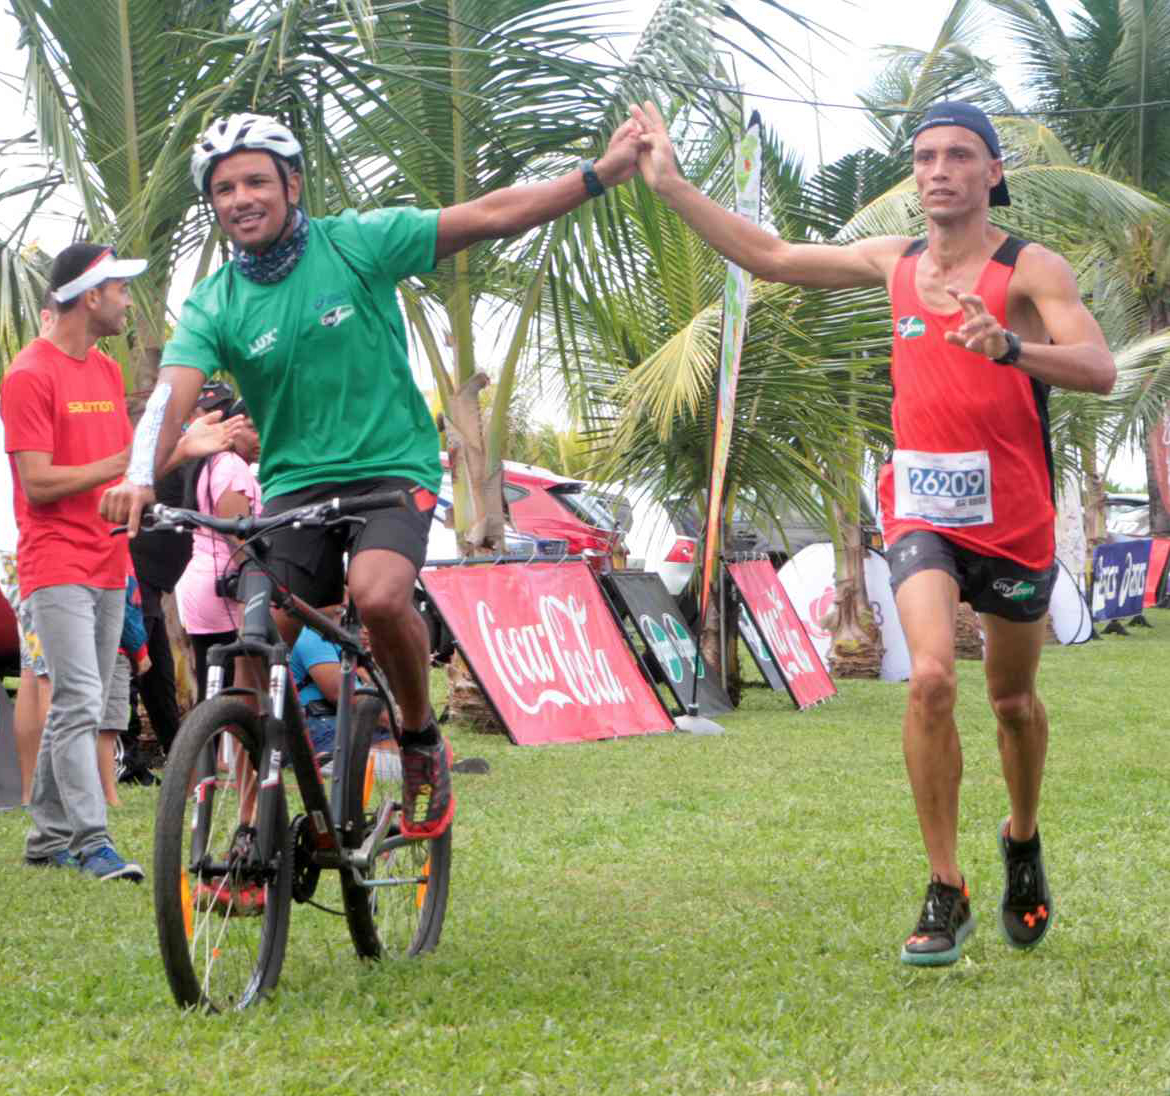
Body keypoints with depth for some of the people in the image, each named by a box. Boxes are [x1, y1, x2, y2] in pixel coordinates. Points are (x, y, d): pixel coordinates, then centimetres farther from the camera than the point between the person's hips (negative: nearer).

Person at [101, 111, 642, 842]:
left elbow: (492, 216, -9)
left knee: (380, 595, -31)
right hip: (294, 484, 3)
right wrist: (141, 479, -38)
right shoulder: (214, 306, -1)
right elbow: (174, 392, -17)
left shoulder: (358, 244, -6)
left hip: (392, 467, -3)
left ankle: (422, 738, -4)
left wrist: (602, 173, -17)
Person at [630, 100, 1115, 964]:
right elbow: (769, 256, 15)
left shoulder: (1030, 270, -9)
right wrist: (670, 185, 13)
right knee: (931, 678, -20)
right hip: (922, 511, 2)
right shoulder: (895, 262, 6)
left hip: (1012, 516, -2)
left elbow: (1099, 369, -23)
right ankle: (947, 896, -13)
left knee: (1013, 699, 14)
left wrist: (1009, 348, -41)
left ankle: (1023, 838, 44)